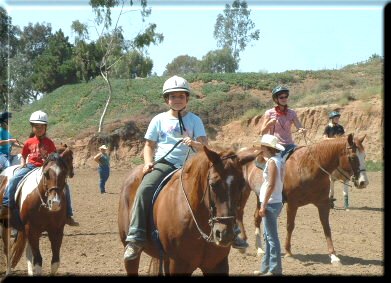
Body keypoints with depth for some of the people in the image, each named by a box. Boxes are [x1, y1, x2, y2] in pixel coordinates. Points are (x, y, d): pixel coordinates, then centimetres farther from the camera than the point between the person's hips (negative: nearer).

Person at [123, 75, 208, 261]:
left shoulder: (194, 120, 10)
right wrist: (148, 162, -4)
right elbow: (149, 145, 15)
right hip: (163, 163, 0)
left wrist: (194, 143, -23)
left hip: (187, 165, 1)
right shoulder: (159, 120, 12)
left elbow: (204, 146, 0)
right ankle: (135, 238, -29)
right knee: (144, 190, -27)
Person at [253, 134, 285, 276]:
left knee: (272, 237, -4)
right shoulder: (279, 160, 10)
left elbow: (271, 185, -21)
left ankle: (275, 269, 2)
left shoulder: (272, 162, -17)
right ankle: (266, 267, 25)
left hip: (270, 203, -10)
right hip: (275, 202, 10)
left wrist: (263, 205, -19)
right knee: (268, 236, 17)